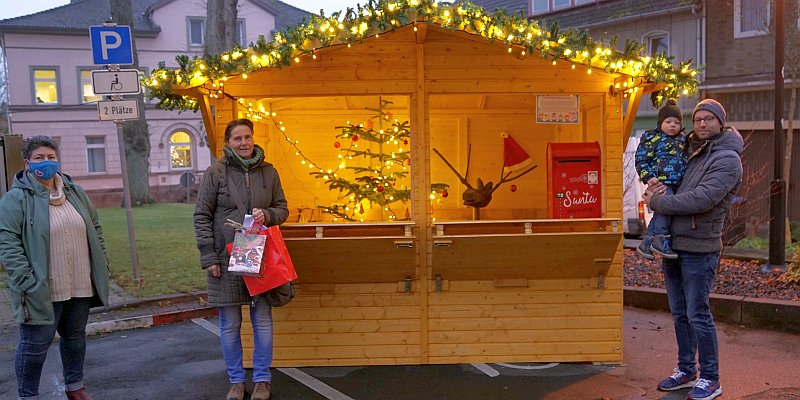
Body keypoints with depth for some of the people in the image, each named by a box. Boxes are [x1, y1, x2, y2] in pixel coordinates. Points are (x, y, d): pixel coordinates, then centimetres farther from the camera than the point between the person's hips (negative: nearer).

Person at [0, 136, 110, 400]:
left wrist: (101, 265, 10)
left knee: (75, 337, 17)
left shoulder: (75, 192, 10)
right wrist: (27, 281, -20)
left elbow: (95, 229, 16)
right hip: (41, 289, -5)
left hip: (80, 286, 6)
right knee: (35, 344, 3)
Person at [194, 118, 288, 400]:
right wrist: (209, 258, -6)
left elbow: (282, 209, 12)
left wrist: (267, 215, -12)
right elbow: (202, 216, -1)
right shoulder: (216, 172, -2)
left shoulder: (268, 171, 6)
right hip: (226, 258, -2)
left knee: (263, 320, 7)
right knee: (230, 324, 7)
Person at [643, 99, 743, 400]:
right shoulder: (688, 150, 13)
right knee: (680, 314, 14)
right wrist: (653, 189, -6)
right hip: (672, 245, 7)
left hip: (699, 248, -7)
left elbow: (703, 199, -22)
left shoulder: (727, 159, -10)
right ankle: (686, 371, 27)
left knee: (698, 315, -2)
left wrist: (657, 201, -15)